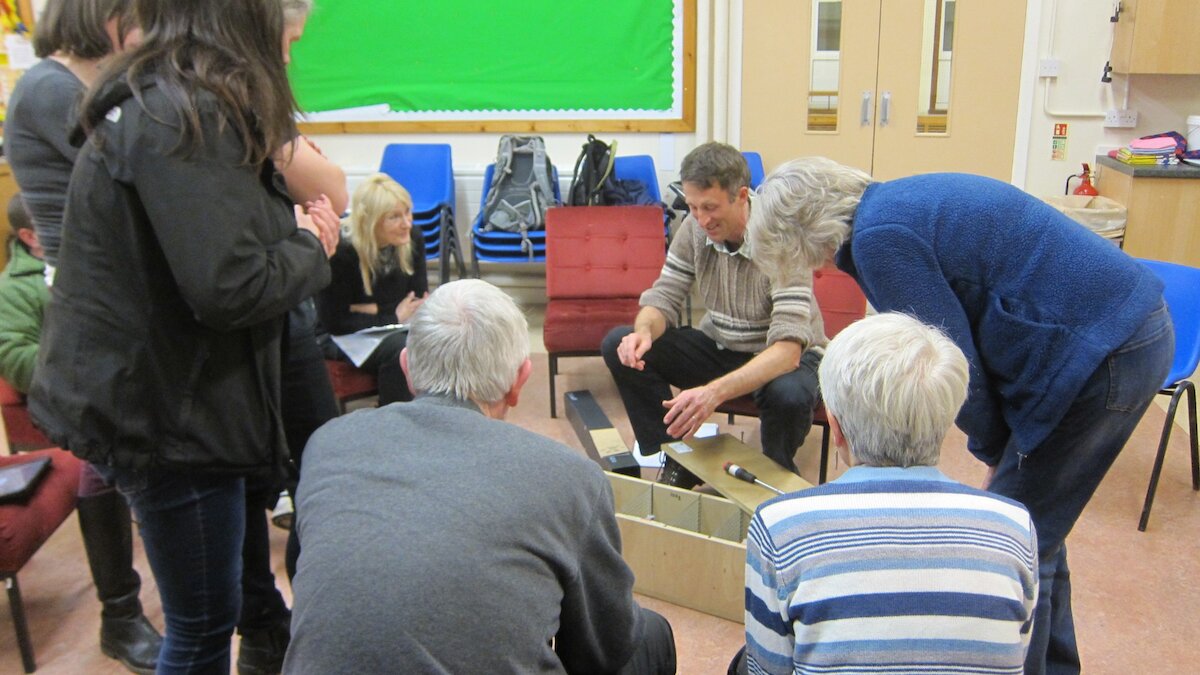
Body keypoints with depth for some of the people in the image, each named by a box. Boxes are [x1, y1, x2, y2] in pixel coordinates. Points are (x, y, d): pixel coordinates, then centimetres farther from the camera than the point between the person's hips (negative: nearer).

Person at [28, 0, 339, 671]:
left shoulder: (159, 104, 12)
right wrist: (311, 247, -9)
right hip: (169, 411, -10)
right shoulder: (185, 119, -21)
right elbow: (229, 288, -28)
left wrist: (296, 228, -3)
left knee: (207, 614, 21)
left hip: (151, 388, 10)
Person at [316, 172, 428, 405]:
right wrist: (393, 318, -18)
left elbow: (419, 301, 0)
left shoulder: (412, 238, -5)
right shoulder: (341, 251, -20)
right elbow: (334, 322, -16)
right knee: (401, 348, -34)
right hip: (346, 336, -5)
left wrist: (373, 309, -14)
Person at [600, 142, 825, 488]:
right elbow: (665, 296, -5)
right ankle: (674, 463, 0)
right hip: (719, 345, 5)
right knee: (619, 346, -15)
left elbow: (788, 347, -36)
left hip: (785, 355, -4)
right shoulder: (695, 227, -12)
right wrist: (644, 332, -31)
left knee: (789, 396, -40)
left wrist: (715, 391, -51)